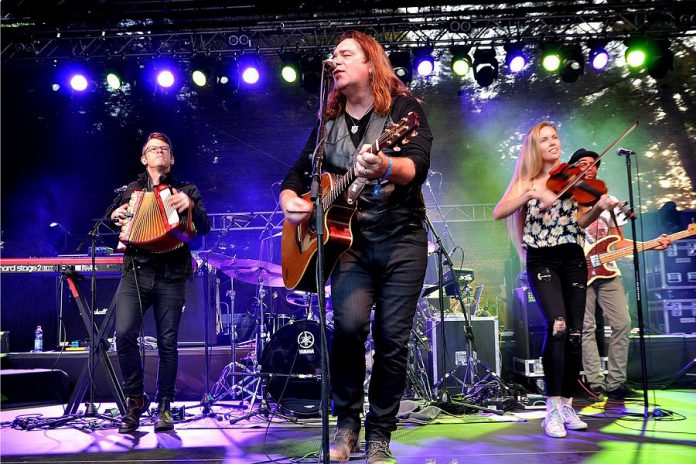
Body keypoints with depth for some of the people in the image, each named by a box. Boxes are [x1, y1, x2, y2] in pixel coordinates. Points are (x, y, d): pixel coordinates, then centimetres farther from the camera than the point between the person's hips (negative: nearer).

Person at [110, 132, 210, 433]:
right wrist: (115, 217, 1)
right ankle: (135, 398, 5)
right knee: (124, 333, -15)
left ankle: (164, 407, 14)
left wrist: (190, 206, -18)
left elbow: (204, 228, 1)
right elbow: (119, 227, 24)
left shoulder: (186, 190, 13)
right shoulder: (132, 190, 20)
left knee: (167, 343, -1)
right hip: (136, 271, 2)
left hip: (171, 275, -1)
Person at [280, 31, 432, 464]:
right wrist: (290, 201, -7)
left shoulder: (404, 108, -2)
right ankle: (347, 421, 3)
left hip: (402, 237, -2)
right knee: (350, 323, -20)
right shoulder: (329, 122, 11)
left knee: (392, 338, -4)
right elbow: (297, 175, 16)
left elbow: (419, 166, -19)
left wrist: (384, 166, -41)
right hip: (349, 237, 2)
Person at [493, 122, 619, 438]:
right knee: (557, 326, -21)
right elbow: (498, 213, -12)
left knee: (574, 334, 1)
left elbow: (581, 222, 1)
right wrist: (531, 193, -24)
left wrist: (599, 207, -18)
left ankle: (566, 405, 14)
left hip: (573, 259, 3)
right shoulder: (526, 181, 5)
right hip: (541, 261, -3)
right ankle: (552, 409, -16)